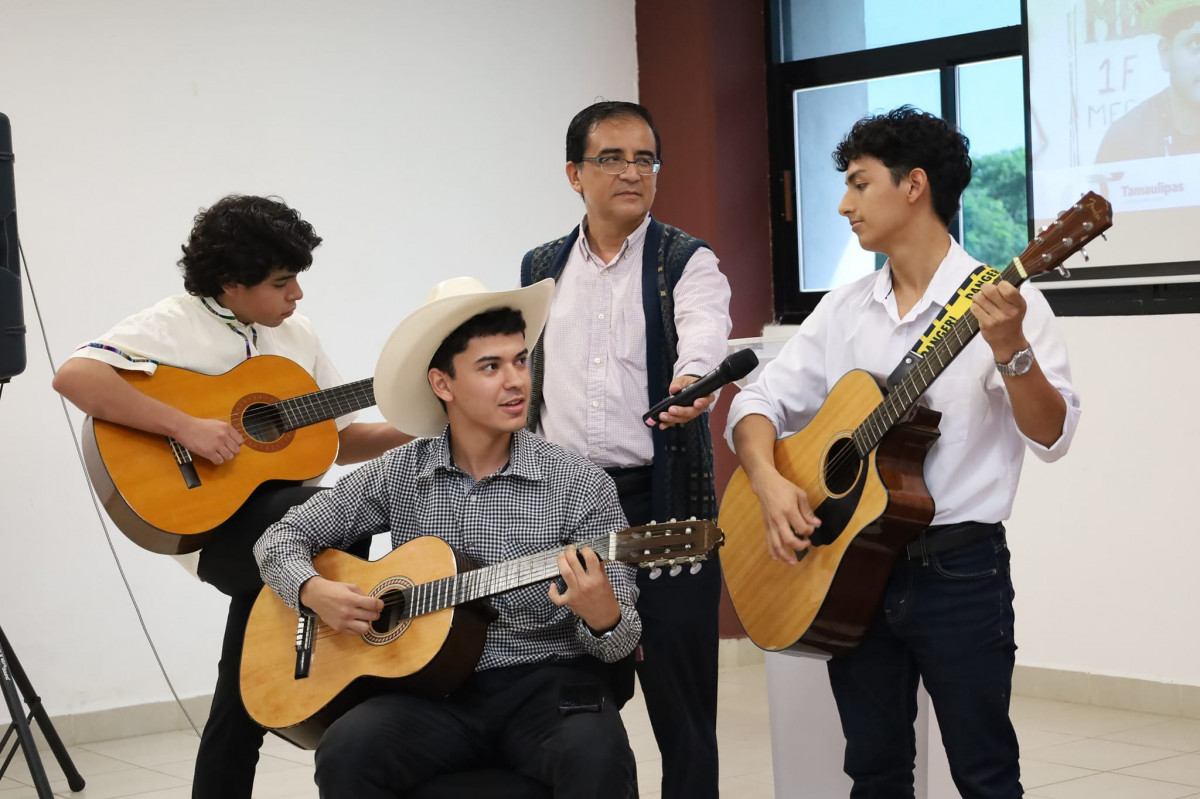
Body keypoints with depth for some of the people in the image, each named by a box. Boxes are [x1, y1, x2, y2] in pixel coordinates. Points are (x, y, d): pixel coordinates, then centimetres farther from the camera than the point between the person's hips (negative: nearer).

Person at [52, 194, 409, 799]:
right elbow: (74, 377, -26)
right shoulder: (175, 325, -10)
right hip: (210, 527, -7)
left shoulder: (295, 334, 12)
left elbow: (340, 441, 16)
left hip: (276, 512, 7)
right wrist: (186, 426, -29)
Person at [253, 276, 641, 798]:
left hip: (547, 683, -2)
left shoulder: (582, 487, -3)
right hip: (436, 687, 2)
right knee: (346, 752, -29)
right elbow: (282, 537, 13)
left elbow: (621, 643, -3)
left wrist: (602, 615, -27)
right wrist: (313, 591, -9)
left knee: (596, 754, -36)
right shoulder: (399, 475, 4)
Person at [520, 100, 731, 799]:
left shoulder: (689, 263, 0)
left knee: (681, 702, 0)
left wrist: (692, 382, -43)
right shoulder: (542, 269, 13)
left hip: (663, 501, -4)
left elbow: (704, 337, -21)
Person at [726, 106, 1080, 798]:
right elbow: (759, 402, 6)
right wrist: (770, 481, -12)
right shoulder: (846, 309, 9)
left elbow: (1051, 436, -14)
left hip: (960, 572, -5)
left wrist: (1011, 350, -31)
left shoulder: (1000, 300, -7)